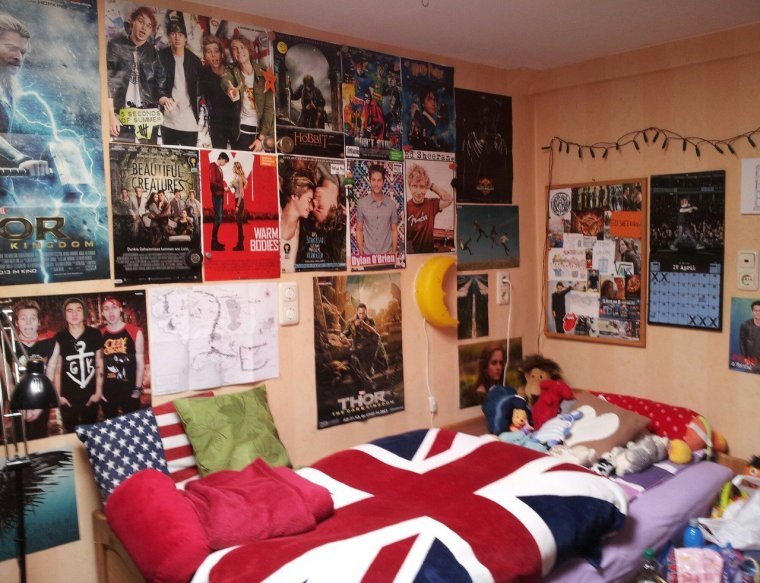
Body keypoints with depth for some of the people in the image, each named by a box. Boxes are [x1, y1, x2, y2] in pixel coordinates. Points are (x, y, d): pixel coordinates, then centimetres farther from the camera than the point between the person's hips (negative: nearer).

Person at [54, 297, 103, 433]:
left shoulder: (94, 334, -3)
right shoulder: (59, 338, -5)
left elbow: (99, 365, 2)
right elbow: (57, 368, 0)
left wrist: (98, 391, 1)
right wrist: (58, 395, 0)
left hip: (90, 395, 1)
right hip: (68, 397, -1)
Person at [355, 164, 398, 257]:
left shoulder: (391, 204, 2)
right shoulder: (362, 203, -2)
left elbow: (394, 230, 7)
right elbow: (359, 230, 4)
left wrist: (394, 253, 1)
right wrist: (361, 254, -2)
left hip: (387, 253, 1)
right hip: (368, 254, -1)